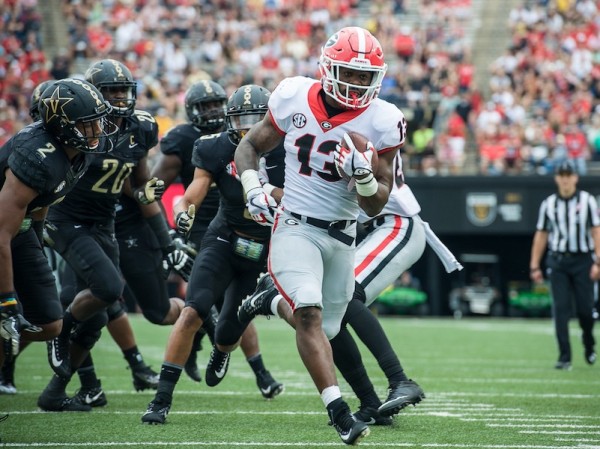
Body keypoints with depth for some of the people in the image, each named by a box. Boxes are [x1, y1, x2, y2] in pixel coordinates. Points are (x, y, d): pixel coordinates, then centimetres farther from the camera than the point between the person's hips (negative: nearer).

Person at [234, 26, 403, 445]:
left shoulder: (380, 123, -8)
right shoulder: (294, 99, -7)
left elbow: (375, 206, -5)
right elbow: (250, 147, 9)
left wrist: (363, 175, -25)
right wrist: (253, 187, -9)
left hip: (341, 236, 2)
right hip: (294, 226, -2)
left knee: (327, 329, 10)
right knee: (310, 313, -22)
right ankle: (340, 413, -29)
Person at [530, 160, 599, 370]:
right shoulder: (548, 204, 7)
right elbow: (541, 235, 11)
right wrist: (534, 266, 7)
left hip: (583, 260, -1)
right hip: (557, 260, 1)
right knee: (560, 309, -5)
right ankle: (564, 357, -4)